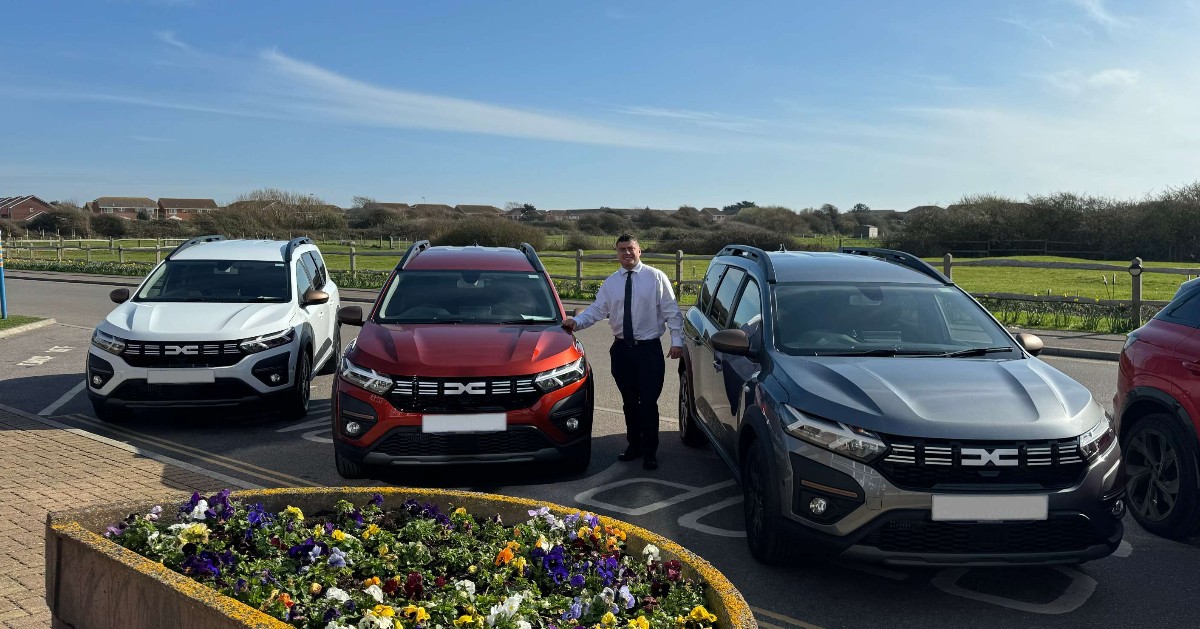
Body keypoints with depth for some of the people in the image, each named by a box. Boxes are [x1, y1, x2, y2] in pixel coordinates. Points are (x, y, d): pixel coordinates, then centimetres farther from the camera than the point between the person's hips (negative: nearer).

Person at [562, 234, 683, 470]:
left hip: (649, 349, -4)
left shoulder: (656, 277, -3)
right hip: (621, 349, 4)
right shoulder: (611, 282, 8)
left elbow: (671, 311, -4)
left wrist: (677, 340, -9)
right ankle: (634, 445, 30)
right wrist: (576, 322, -16)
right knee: (629, 402, 14)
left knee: (648, 403, -2)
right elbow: (597, 309, 1)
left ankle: (650, 452, 13)